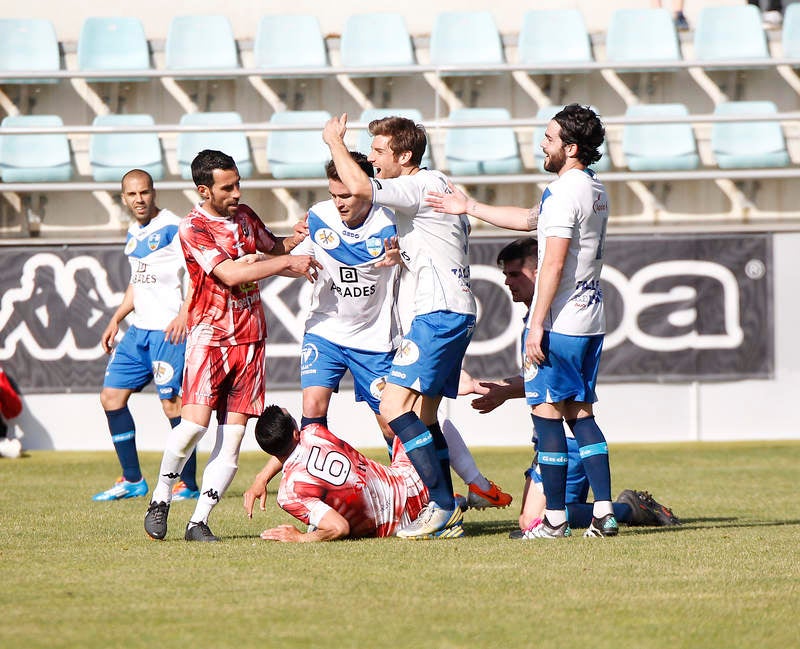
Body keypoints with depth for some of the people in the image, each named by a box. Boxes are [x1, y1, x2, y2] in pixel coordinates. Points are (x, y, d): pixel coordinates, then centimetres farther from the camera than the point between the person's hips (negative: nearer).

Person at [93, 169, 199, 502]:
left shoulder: (172, 228, -11)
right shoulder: (133, 233, 16)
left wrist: (184, 314, -26)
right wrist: (117, 319, 23)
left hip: (169, 330, -9)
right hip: (138, 330, 9)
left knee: (172, 403, -8)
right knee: (111, 396, 7)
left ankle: (188, 484, 2)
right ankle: (132, 480, 15)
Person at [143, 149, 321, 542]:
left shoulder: (244, 216, 12)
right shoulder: (193, 228, -9)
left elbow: (271, 246, 32)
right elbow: (231, 274, -20)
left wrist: (296, 239, 12)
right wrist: (287, 263, -18)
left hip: (250, 339, 6)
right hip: (209, 335, -6)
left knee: (233, 437, -3)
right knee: (195, 422, -19)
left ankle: (199, 521, -1)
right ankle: (160, 499, 2)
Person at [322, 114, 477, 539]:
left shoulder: (425, 185, -12)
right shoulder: (428, 188, 20)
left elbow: (359, 187, -27)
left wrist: (334, 141, -12)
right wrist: (400, 254, 15)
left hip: (441, 313, -11)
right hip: (455, 313, 11)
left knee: (394, 406, -16)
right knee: (423, 416, 11)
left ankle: (441, 504, -18)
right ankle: (446, 515, 9)